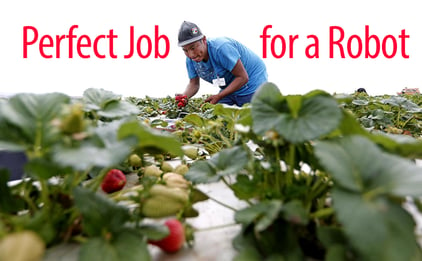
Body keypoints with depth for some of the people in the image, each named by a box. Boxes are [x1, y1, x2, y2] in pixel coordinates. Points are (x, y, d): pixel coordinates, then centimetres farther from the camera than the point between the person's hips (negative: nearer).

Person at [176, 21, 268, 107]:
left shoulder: (220, 48, -32)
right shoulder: (190, 59, -10)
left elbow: (242, 77, -29)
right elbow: (194, 83, 2)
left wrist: (218, 97, -33)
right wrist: (184, 96, -21)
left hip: (252, 86, -6)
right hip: (229, 89, 7)